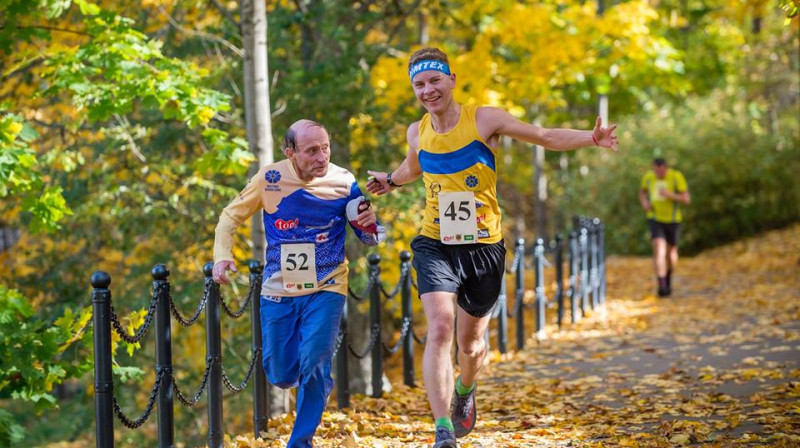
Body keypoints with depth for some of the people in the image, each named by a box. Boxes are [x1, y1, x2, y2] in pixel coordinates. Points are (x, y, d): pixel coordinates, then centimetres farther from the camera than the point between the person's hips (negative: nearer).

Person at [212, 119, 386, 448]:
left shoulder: (344, 182, -10)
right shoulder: (270, 178, -10)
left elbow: (369, 238, 2)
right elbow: (232, 215, 4)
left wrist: (369, 223, -23)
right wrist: (222, 255, -12)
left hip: (325, 289, -1)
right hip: (278, 292, 1)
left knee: (314, 368, -15)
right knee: (281, 375, 6)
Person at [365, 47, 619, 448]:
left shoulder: (484, 120, -8)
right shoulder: (417, 133, 2)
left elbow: (546, 137, -4)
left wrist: (591, 138, -16)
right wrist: (390, 181, 15)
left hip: (484, 247, -1)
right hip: (435, 245, 1)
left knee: (471, 343, 12)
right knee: (440, 328, -21)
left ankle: (464, 390, 49)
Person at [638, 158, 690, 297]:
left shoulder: (676, 177, -15)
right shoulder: (648, 177, -5)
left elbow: (687, 199, -15)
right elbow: (642, 192, 15)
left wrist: (670, 195, -32)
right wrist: (644, 202, -7)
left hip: (672, 220, 0)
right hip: (655, 219, 0)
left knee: (671, 252, 15)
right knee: (659, 249, -20)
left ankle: (668, 280, 45)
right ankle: (662, 286, -26)